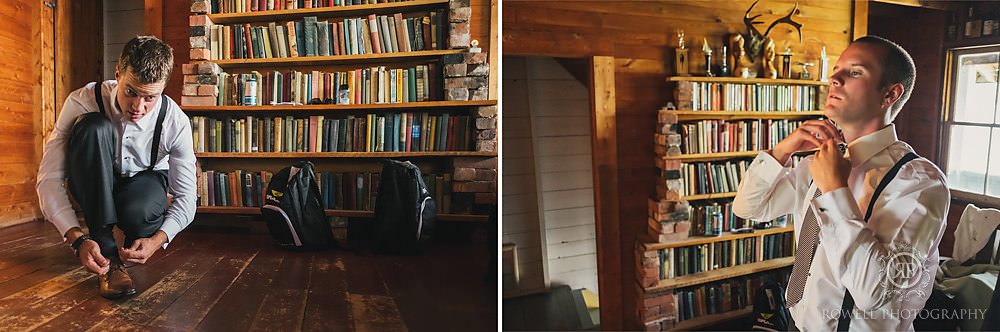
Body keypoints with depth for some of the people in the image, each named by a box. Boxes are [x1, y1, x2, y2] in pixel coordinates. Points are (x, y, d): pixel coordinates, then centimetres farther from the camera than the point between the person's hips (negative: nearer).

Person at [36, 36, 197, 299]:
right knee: (94, 127, -33)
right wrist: (78, 238, -39)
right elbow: (49, 178, -26)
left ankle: (131, 249, 2)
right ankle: (107, 255, -30)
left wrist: (157, 240, -37)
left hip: (143, 181, -1)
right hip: (93, 186, 1)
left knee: (139, 214, -40)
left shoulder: (175, 121, -25)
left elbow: (186, 197, -19)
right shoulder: (83, 102, -26)